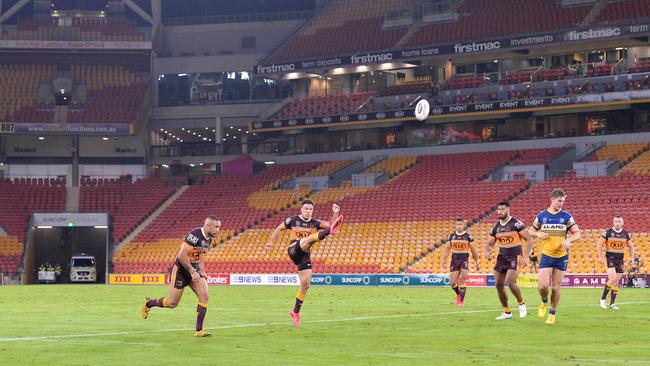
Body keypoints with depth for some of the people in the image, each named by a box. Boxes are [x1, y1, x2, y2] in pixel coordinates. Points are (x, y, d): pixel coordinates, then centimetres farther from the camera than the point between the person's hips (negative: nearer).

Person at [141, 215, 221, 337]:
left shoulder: (209, 238, 3)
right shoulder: (194, 236, -26)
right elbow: (182, 255, -27)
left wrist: (201, 271, 9)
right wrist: (192, 271, -22)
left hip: (194, 270, 7)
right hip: (181, 269, -7)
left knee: (204, 296, -11)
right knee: (172, 303, 1)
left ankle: (199, 330, -6)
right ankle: (149, 303, 30)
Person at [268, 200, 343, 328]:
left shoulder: (315, 223, 9)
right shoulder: (293, 220, 4)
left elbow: (329, 224, -5)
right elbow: (279, 228, 17)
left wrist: (335, 214, -21)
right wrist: (271, 242, 14)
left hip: (305, 256, 4)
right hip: (294, 251, -4)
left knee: (305, 284, 1)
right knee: (310, 238, -30)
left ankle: (295, 312, 14)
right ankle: (329, 231, -61)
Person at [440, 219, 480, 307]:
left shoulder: (468, 236, -1)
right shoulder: (451, 236, 6)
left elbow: (473, 250, 3)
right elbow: (447, 248, 4)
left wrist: (477, 262, 4)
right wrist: (443, 260, -7)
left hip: (464, 260, -3)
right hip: (454, 260, 3)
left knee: (462, 280, -16)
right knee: (453, 282, -1)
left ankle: (461, 300, -7)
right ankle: (458, 294, 30)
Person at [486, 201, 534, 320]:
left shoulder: (516, 224, -9)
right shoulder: (496, 227, 9)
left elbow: (529, 239, -10)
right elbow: (489, 244, 16)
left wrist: (525, 257, -17)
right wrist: (488, 252, -8)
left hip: (514, 257, -7)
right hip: (502, 257, 7)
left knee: (510, 282, -21)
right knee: (499, 285, 0)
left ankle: (521, 303, 4)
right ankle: (507, 312, 12)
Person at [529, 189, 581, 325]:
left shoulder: (566, 216, -2)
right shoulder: (541, 216, 2)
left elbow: (577, 234, 0)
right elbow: (531, 230, 14)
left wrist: (569, 240, -21)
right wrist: (538, 234, -8)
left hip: (561, 256, 0)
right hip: (546, 255, 0)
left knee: (556, 287, 3)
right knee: (543, 285, -11)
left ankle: (552, 314, 19)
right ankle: (544, 302, 21)